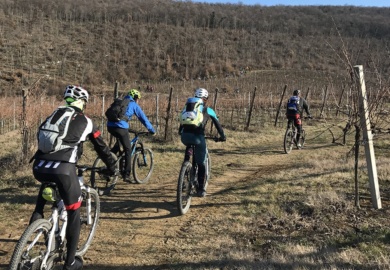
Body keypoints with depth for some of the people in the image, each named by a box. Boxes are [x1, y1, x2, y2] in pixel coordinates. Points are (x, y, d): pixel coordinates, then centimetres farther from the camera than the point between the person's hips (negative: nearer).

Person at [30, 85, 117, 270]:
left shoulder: (54, 115, 24)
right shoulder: (85, 121, 14)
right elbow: (101, 147, 21)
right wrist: (111, 168, 35)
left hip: (39, 167, 5)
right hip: (63, 169, -4)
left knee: (47, 186, 41)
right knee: (73, 213, 12)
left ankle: (37, 216, 25)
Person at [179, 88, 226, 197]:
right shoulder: (208, 110, 18)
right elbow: (217, 123, 21)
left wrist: (180, 132, 47)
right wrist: (222, 136, 31)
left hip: (185, 136, 3)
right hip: (198, 137, -3)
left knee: (189, 146, 39)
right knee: (201, 164, 11)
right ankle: (201, 189, 12)